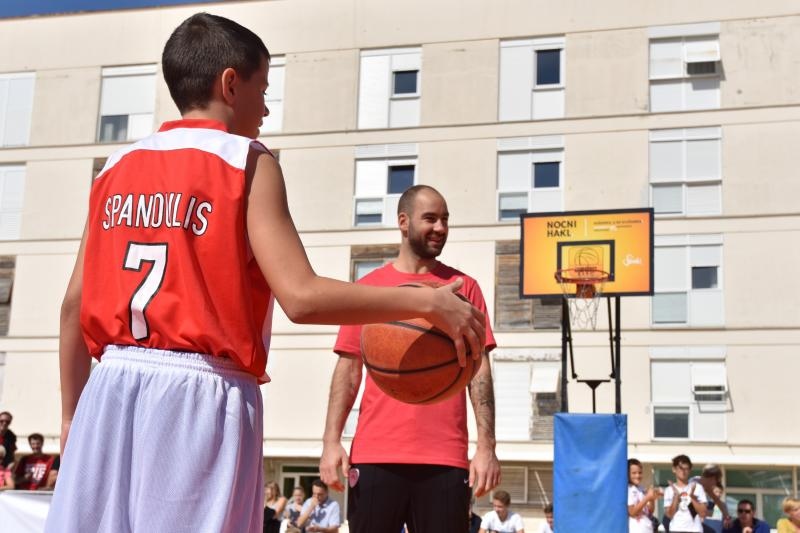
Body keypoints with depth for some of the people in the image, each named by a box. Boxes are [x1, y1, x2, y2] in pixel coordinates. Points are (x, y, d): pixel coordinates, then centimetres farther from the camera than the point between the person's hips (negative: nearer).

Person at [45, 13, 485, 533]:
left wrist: (72, 416, 20)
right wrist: (426, 302, -7)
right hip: (201, 393, -5)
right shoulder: (246, 161, -4)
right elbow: (302, 296, -15)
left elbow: (74, 304, 11)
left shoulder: (116, 168, 12)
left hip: (111, 392, 5)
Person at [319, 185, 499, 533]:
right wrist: (331, 441, -3)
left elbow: (478, 369, 5)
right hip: (375, 454, 0)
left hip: (445, 457, 0)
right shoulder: (367, 288, 9)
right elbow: (349, 368, 8)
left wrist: (487, 446, -4)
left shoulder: (463, 287, 9)